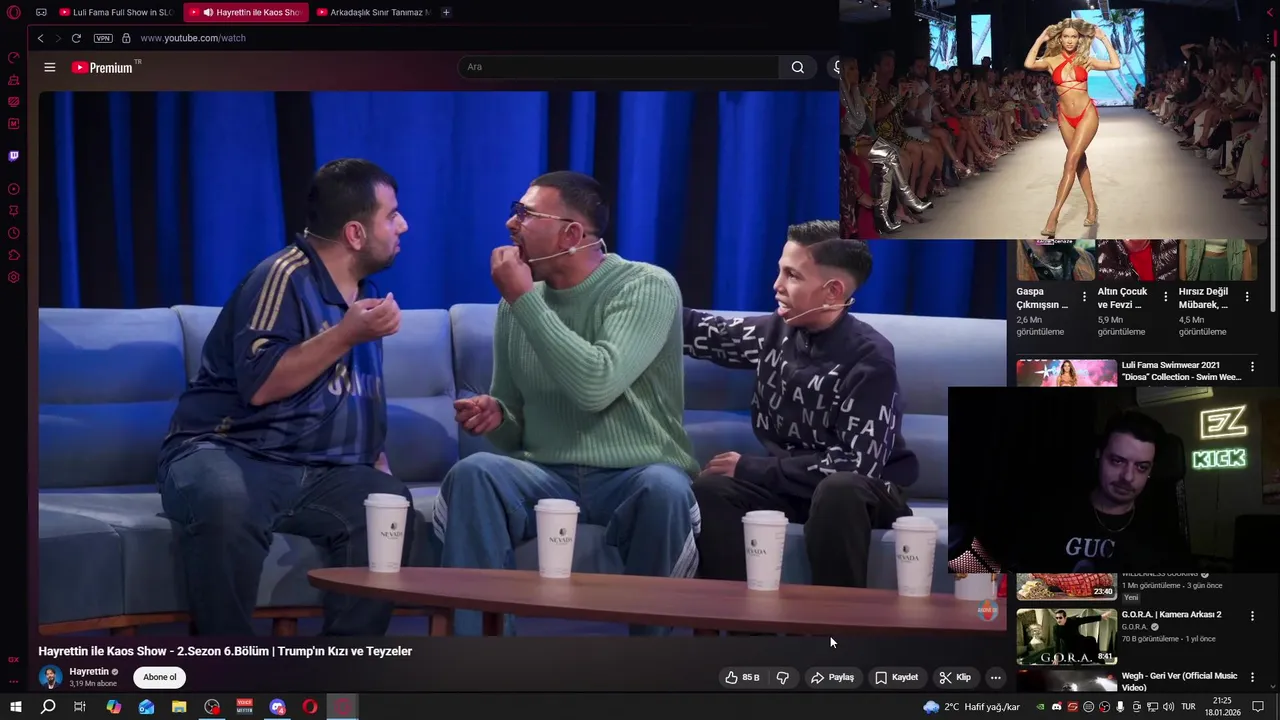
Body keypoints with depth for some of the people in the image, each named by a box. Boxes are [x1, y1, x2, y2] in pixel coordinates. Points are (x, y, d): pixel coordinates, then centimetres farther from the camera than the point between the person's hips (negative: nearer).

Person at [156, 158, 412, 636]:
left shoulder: (364, 293, 18)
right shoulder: (284, 277, -9)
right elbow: (260, 385, -20)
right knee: (225, 504, -41)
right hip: (227, 453, -7)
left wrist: (378, 463, 14)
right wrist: (347, 335, -19)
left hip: (319, 475, 7)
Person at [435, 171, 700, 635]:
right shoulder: (516, 303, 10)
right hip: (548, 477, 4)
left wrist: (526, 300, -17)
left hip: (634, 476, -4)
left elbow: (596, 387, -25)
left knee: (664, 488, -37)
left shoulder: (648, 287, -7)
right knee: (474, 473, -26)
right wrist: (495, 417, -8)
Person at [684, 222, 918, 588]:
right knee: (710, 487, -22)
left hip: (860, 491, -5)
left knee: (838, 489, -39)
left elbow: (860, 464, -25)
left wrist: (752, 468, -21)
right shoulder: (776, 332, -3)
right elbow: (699, 331, 11)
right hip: (790, 484, 5)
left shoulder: (869, 357, -20)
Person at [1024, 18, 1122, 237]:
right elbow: (1029, 64, -17)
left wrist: (1104, 40, -3)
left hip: (1086, 114, -3)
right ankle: (1092, 206, 26)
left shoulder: (1085, 60, 0)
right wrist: (1040, 41, -8)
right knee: (1079, 161, 13)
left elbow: (1115, 65, -8)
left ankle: (1054, 215, -18)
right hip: (1065, 117, 3)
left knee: (1072, 161, -13)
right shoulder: (1052, 61, 1)